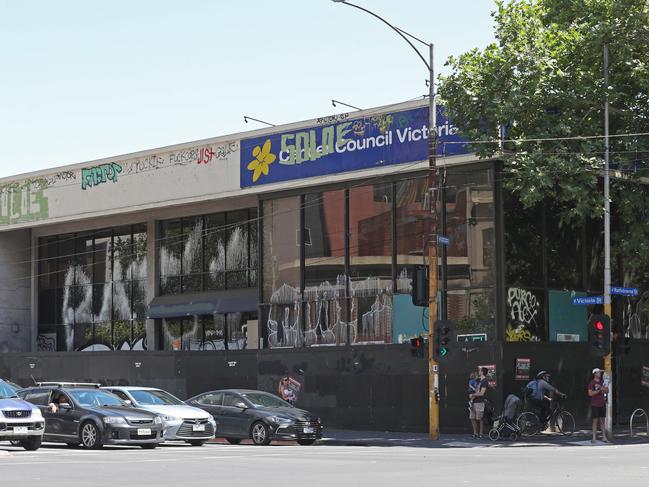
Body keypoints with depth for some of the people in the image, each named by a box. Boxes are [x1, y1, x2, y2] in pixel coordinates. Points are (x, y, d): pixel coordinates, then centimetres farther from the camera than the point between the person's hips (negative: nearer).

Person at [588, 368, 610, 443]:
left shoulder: (602, 382, 13)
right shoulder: (592, 383, -5)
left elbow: (607, 390, 5)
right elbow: (590, 393, -15)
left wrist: (601, 387, -12)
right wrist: (599, 390, -12)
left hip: (602, 404, 5)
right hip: (595, 405, -5)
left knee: (602, 421, 7)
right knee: (595, 421, -4)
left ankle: (604, 437, 9)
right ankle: (594, 438, -1)